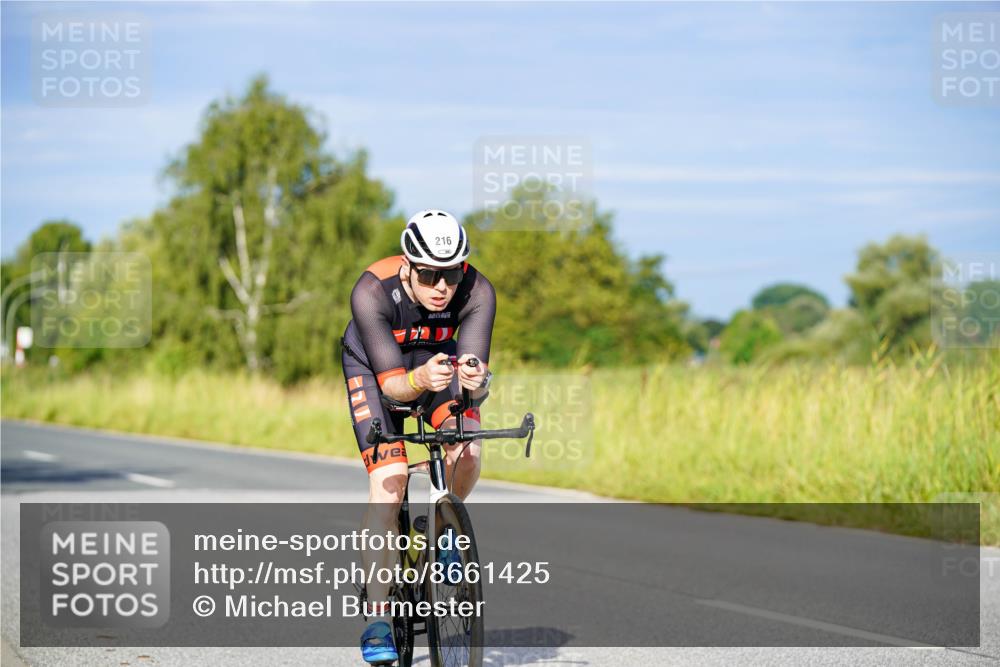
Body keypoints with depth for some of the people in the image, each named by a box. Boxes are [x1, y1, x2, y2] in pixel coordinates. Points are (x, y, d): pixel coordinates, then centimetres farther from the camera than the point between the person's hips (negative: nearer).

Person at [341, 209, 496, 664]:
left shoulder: (476, 292, -30)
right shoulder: (372, 291, -36)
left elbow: (475, 368, -35)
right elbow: (390, 382, -36)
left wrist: (475, 380, -58)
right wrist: (419, 380, -58)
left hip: (438, 356, 2)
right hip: (373, 364, -2)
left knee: (468, 452, -25)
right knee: (388, 483, -20)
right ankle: (377, 616, -16)